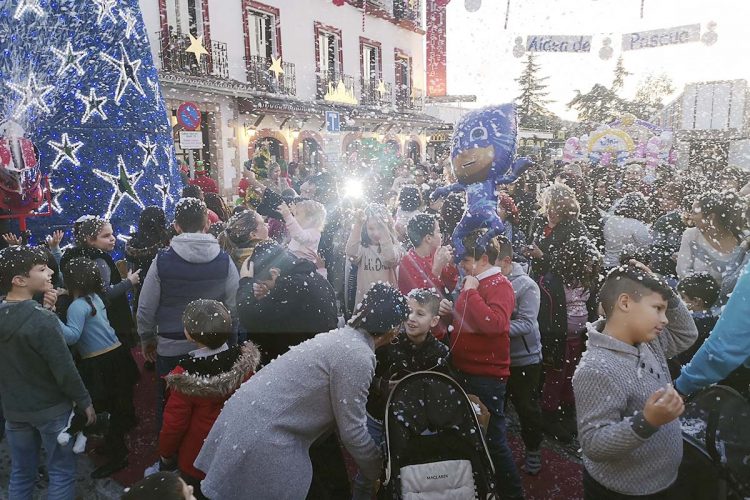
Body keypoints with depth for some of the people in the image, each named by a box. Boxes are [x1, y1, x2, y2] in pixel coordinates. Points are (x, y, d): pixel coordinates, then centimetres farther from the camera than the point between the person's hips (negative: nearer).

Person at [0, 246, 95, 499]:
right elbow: (65, 369, -21)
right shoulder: (43, 319, -25)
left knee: (20, 474, 21)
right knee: (62, 473, 9)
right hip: (51, 409, -6)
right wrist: (84, 401, -9)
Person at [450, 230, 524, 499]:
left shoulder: (500, 286, -13)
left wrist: (471, 292, -25)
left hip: (487, 376, -9)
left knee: (493, 439, 2)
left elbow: (494, 324, -31)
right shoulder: (473, 282, 10)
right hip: (465, 371, 9)